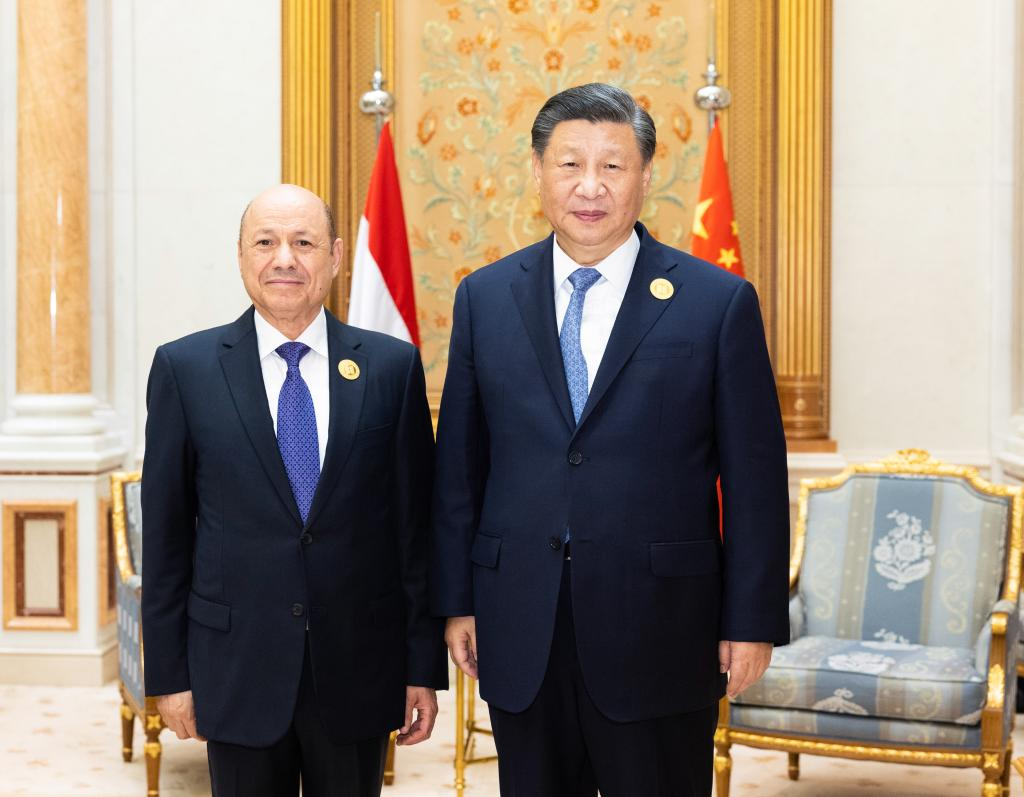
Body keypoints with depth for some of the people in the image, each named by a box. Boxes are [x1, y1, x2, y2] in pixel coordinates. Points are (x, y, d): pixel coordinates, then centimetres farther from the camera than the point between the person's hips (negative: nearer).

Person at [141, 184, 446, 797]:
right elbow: (165, 532, 1)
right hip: (236, 669, 0)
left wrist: (424, 665, 1)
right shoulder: (184, 368, -1)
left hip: (358, 669, 1)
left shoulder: (393, 367, 0)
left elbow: (416, 524, 1)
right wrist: (168, 671, 0)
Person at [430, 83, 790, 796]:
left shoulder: (720, 302, -3)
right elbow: (459, 465, 8)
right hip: (519, 636, 3)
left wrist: (753, 622, -4)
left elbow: (754, 479, -3)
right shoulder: (485, 298, 5)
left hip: (661, 634, -2)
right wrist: (457, 601, 6)